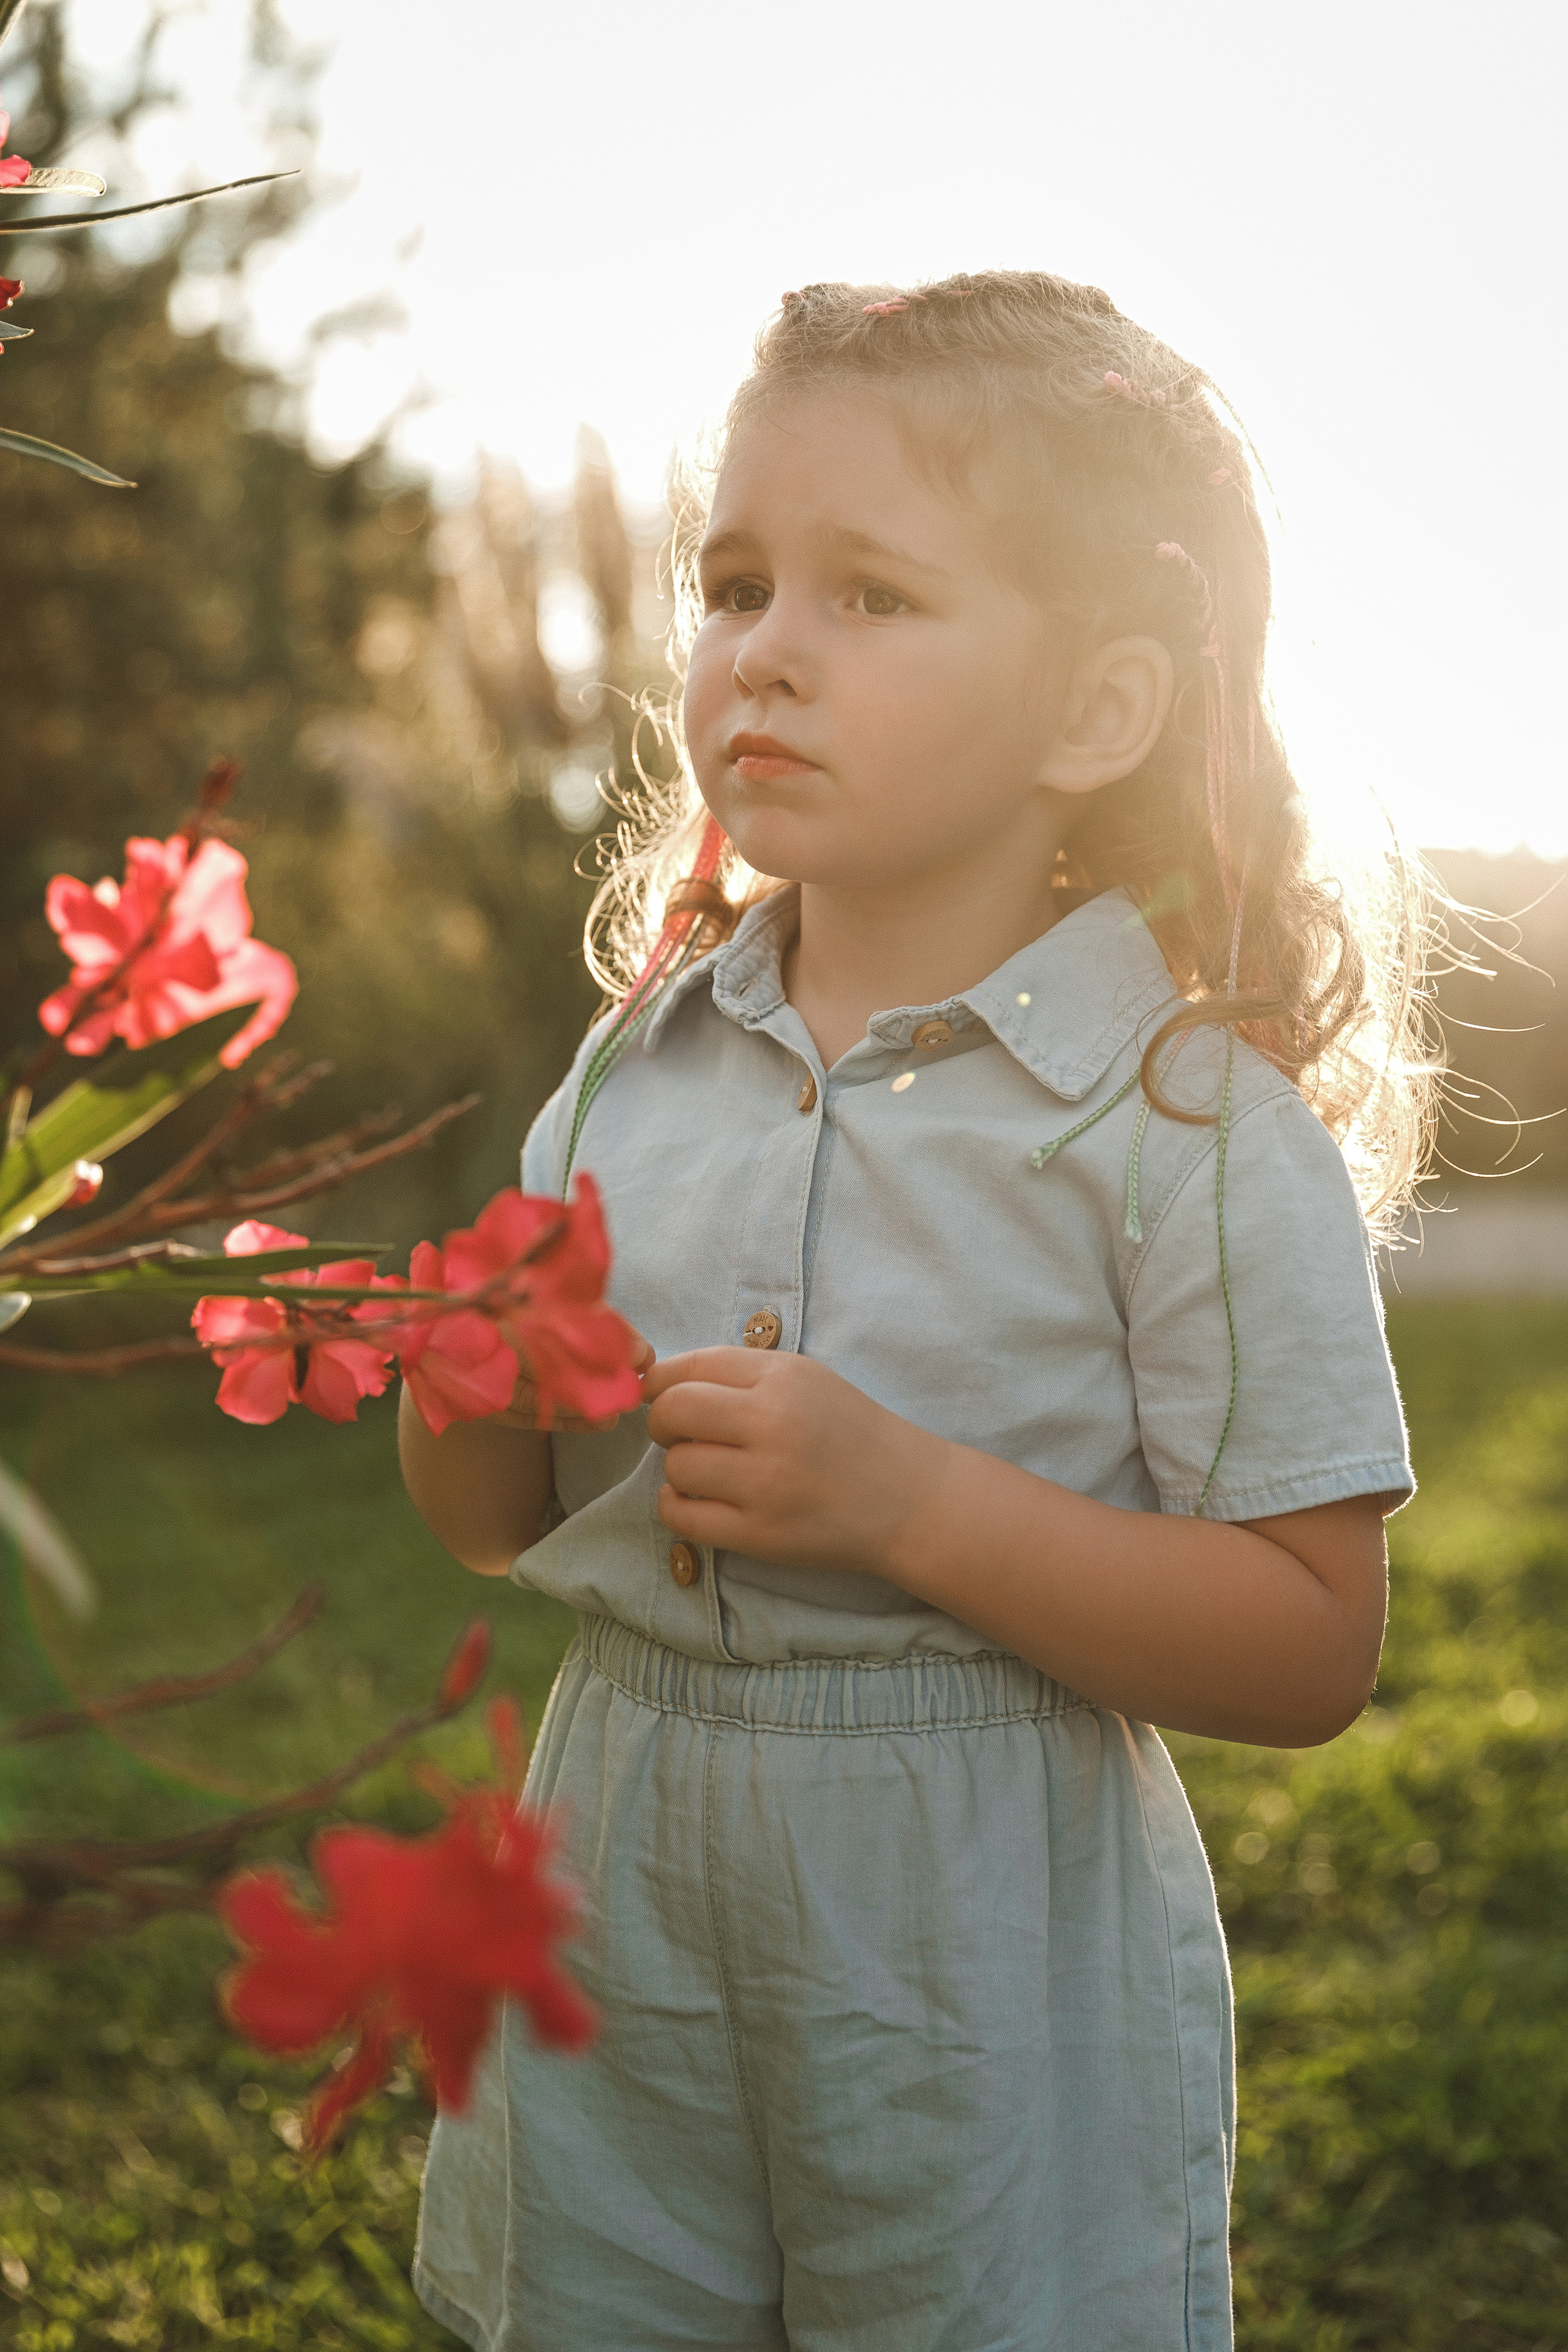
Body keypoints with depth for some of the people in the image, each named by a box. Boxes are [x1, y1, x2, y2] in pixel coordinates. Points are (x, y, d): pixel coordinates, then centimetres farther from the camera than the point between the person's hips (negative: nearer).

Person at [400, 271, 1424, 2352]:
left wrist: (908, 1501, -24)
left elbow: (1311, 1652, -14)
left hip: (984, 1946, -4)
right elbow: (494, 1532, 11)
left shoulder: (1189, 1118, -13)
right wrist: (473, 1398, -12)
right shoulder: (639, 1067, 2)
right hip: (623, 1875, 5)